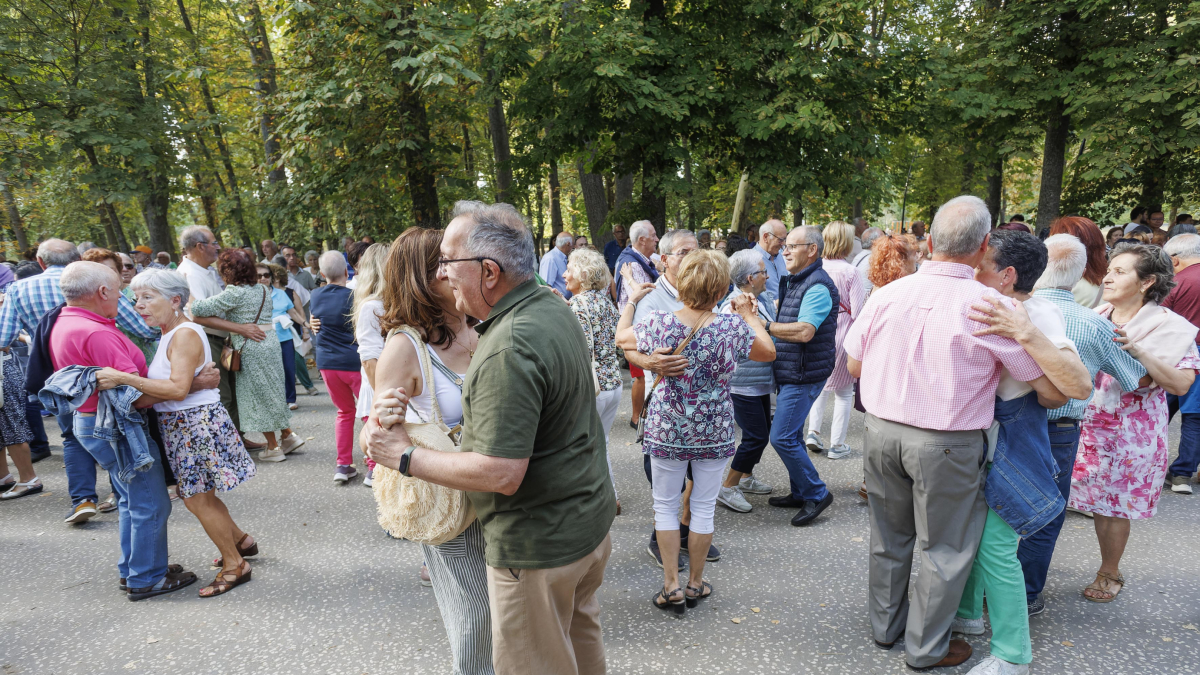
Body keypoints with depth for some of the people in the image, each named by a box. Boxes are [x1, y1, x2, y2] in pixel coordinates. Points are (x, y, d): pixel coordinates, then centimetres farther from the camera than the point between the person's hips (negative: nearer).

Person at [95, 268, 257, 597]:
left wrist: (122, 378, -28)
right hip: (180, 423, 10)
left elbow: (178, 389, -28)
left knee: (197, 499, 0)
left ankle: (235, 566, 13)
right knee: (196, 494, 19)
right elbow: (160, 385, 11)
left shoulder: (185, 335, -18)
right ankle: (241, 541, 35)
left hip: (196, 422, -10)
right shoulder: (171, 334, 11)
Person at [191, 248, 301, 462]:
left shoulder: (235, 293, -14)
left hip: (251, 348, -7)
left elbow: (201, 309, -18)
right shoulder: (263, 290, 10)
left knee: (258, 395, 3)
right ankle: (287, 435, 20)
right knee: (270, 392, 18)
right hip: (270, 342, 7)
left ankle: (273, 447, 11)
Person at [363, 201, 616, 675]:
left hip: (540, 543, -8)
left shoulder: (507, 351, -30)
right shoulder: (555, 308, 1)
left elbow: (501, 474, -30)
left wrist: (404, 456, -19)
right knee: (581, 632, 28)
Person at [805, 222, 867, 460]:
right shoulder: (850, 272, -15)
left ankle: (813, 431, 15)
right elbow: (858, 312, -15)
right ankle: (837, 445, 16)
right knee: (843, 392, 10)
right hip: (842, 336, -4)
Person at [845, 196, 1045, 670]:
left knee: (889, 536, 21)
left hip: (881, 430, 4)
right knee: (944, 548, 16)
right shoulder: (991, 306, -16)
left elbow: (854, 366, 4)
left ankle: (885, 624, 40)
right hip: (946, 444, -4)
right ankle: (926, 648, 32)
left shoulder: (886, 295, -5)